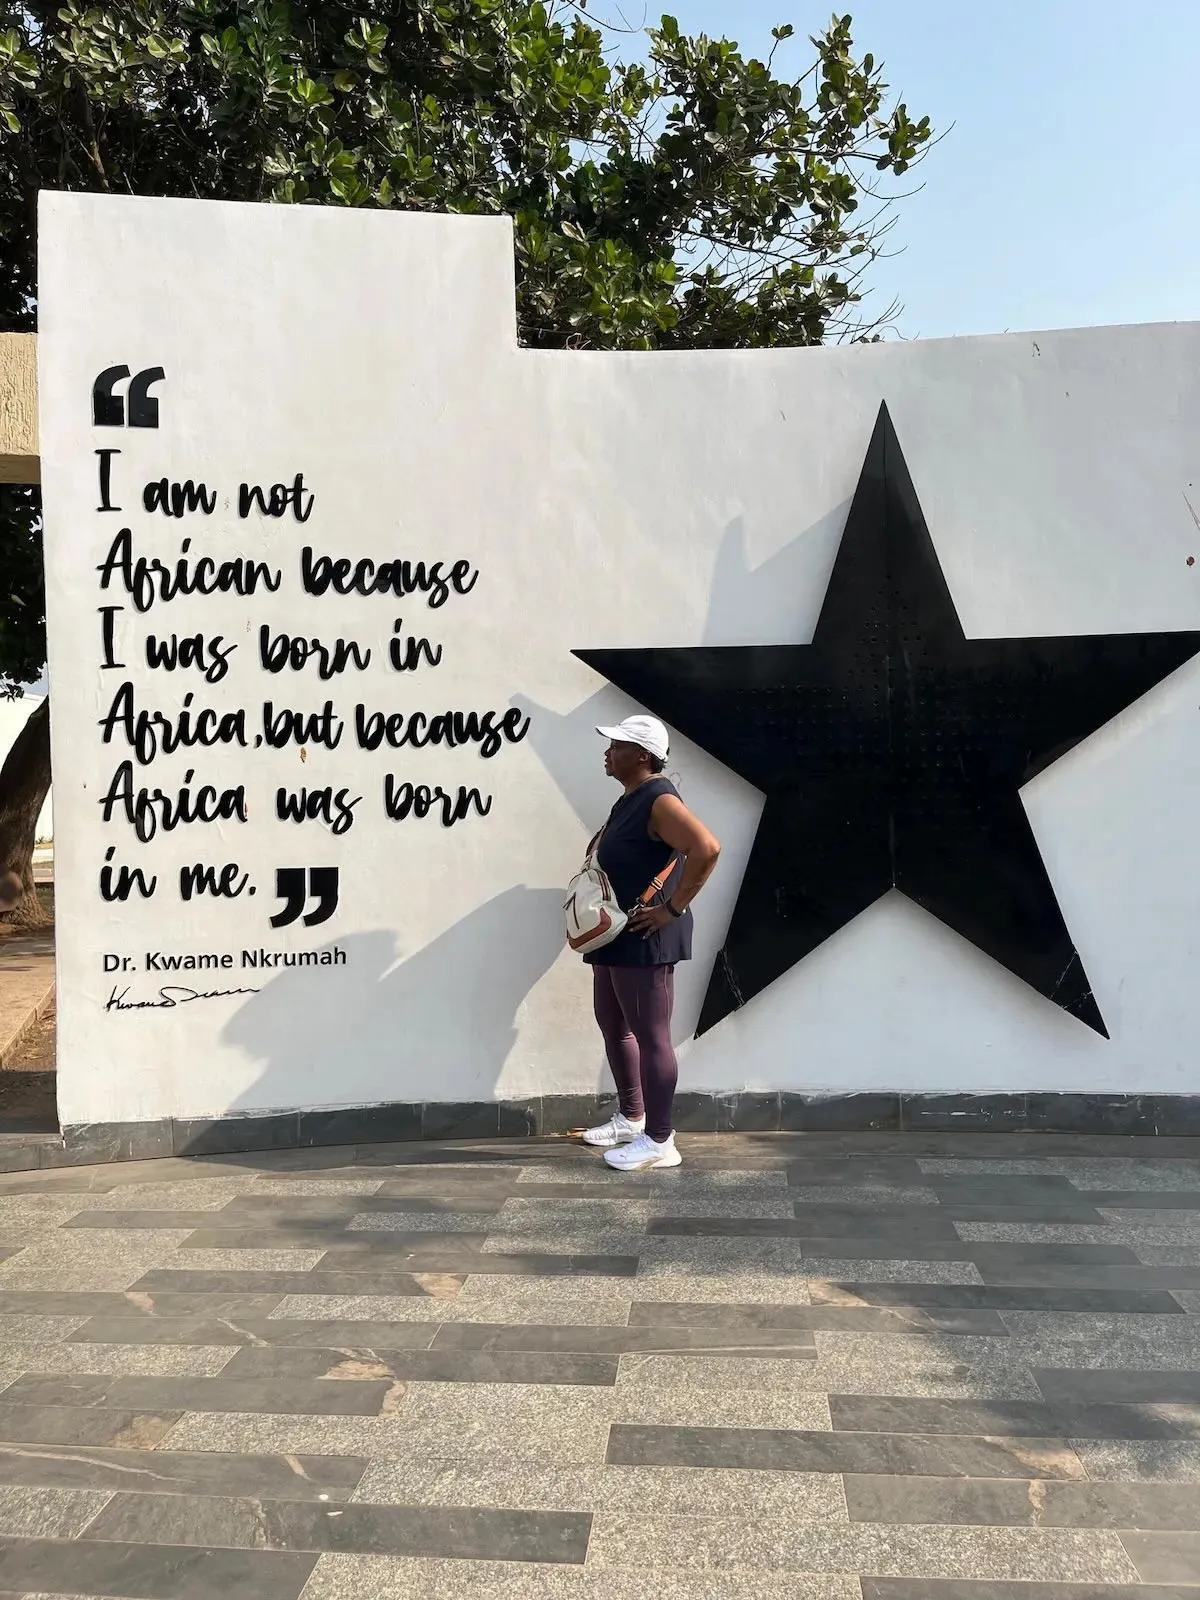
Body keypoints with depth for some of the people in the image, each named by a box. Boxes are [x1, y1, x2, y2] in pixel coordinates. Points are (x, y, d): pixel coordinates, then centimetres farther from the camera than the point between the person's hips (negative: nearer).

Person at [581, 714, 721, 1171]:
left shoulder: (659, 801, -18)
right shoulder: (631, 798, 13)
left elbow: (707, 848, -32)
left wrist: (673, 909, -26)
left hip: (645, 940, -11)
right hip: (615, 935, 11)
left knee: (650, 1036, -3)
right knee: (613, 1026, 20)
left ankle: (659, 1141, 7)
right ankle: (630, 1118, 34)